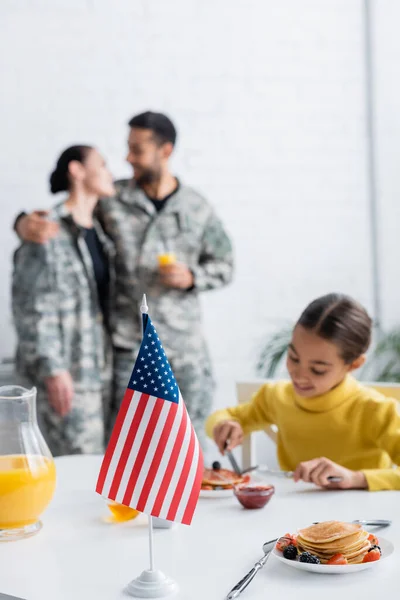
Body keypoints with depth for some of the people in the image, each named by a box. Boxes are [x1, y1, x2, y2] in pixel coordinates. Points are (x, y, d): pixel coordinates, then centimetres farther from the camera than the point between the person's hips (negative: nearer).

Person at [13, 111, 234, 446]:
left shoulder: (197, 208, 3)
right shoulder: (111, 200, -1)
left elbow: (224, 264, 11)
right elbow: (59, 215, 0)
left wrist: (192, 277, -9)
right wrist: (26, 224, -22)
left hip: (186, 346, 1)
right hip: (129, 346, -1)